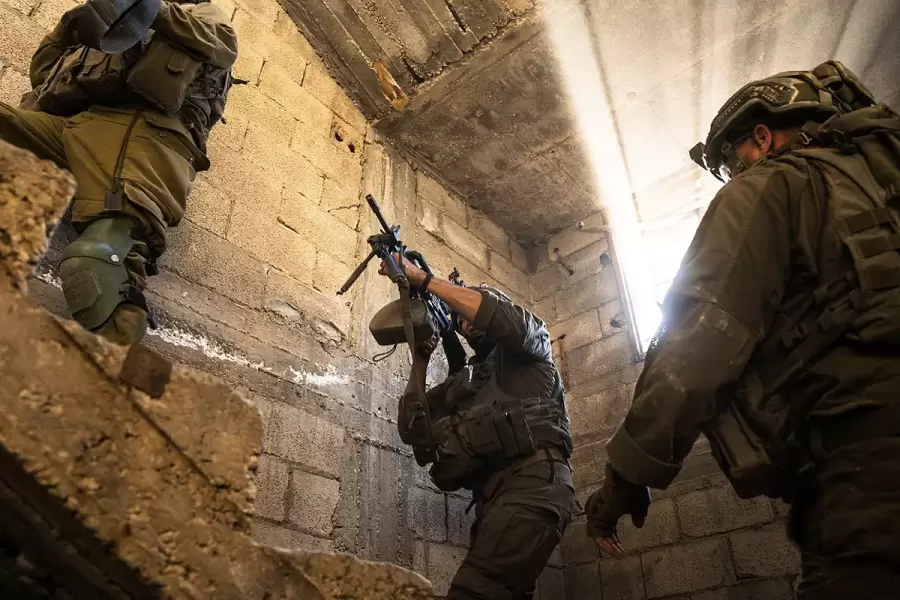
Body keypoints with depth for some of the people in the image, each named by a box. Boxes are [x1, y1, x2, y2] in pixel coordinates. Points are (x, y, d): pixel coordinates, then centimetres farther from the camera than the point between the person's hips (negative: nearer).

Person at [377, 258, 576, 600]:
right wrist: (421, 357, 18)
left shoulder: (530, 345, 18)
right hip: (492, 498, 7)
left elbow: (506, 320, -8)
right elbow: (413, 429, 22)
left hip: (533, 480, -7)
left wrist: (422, 279, -4)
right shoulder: (463, 382, 32)